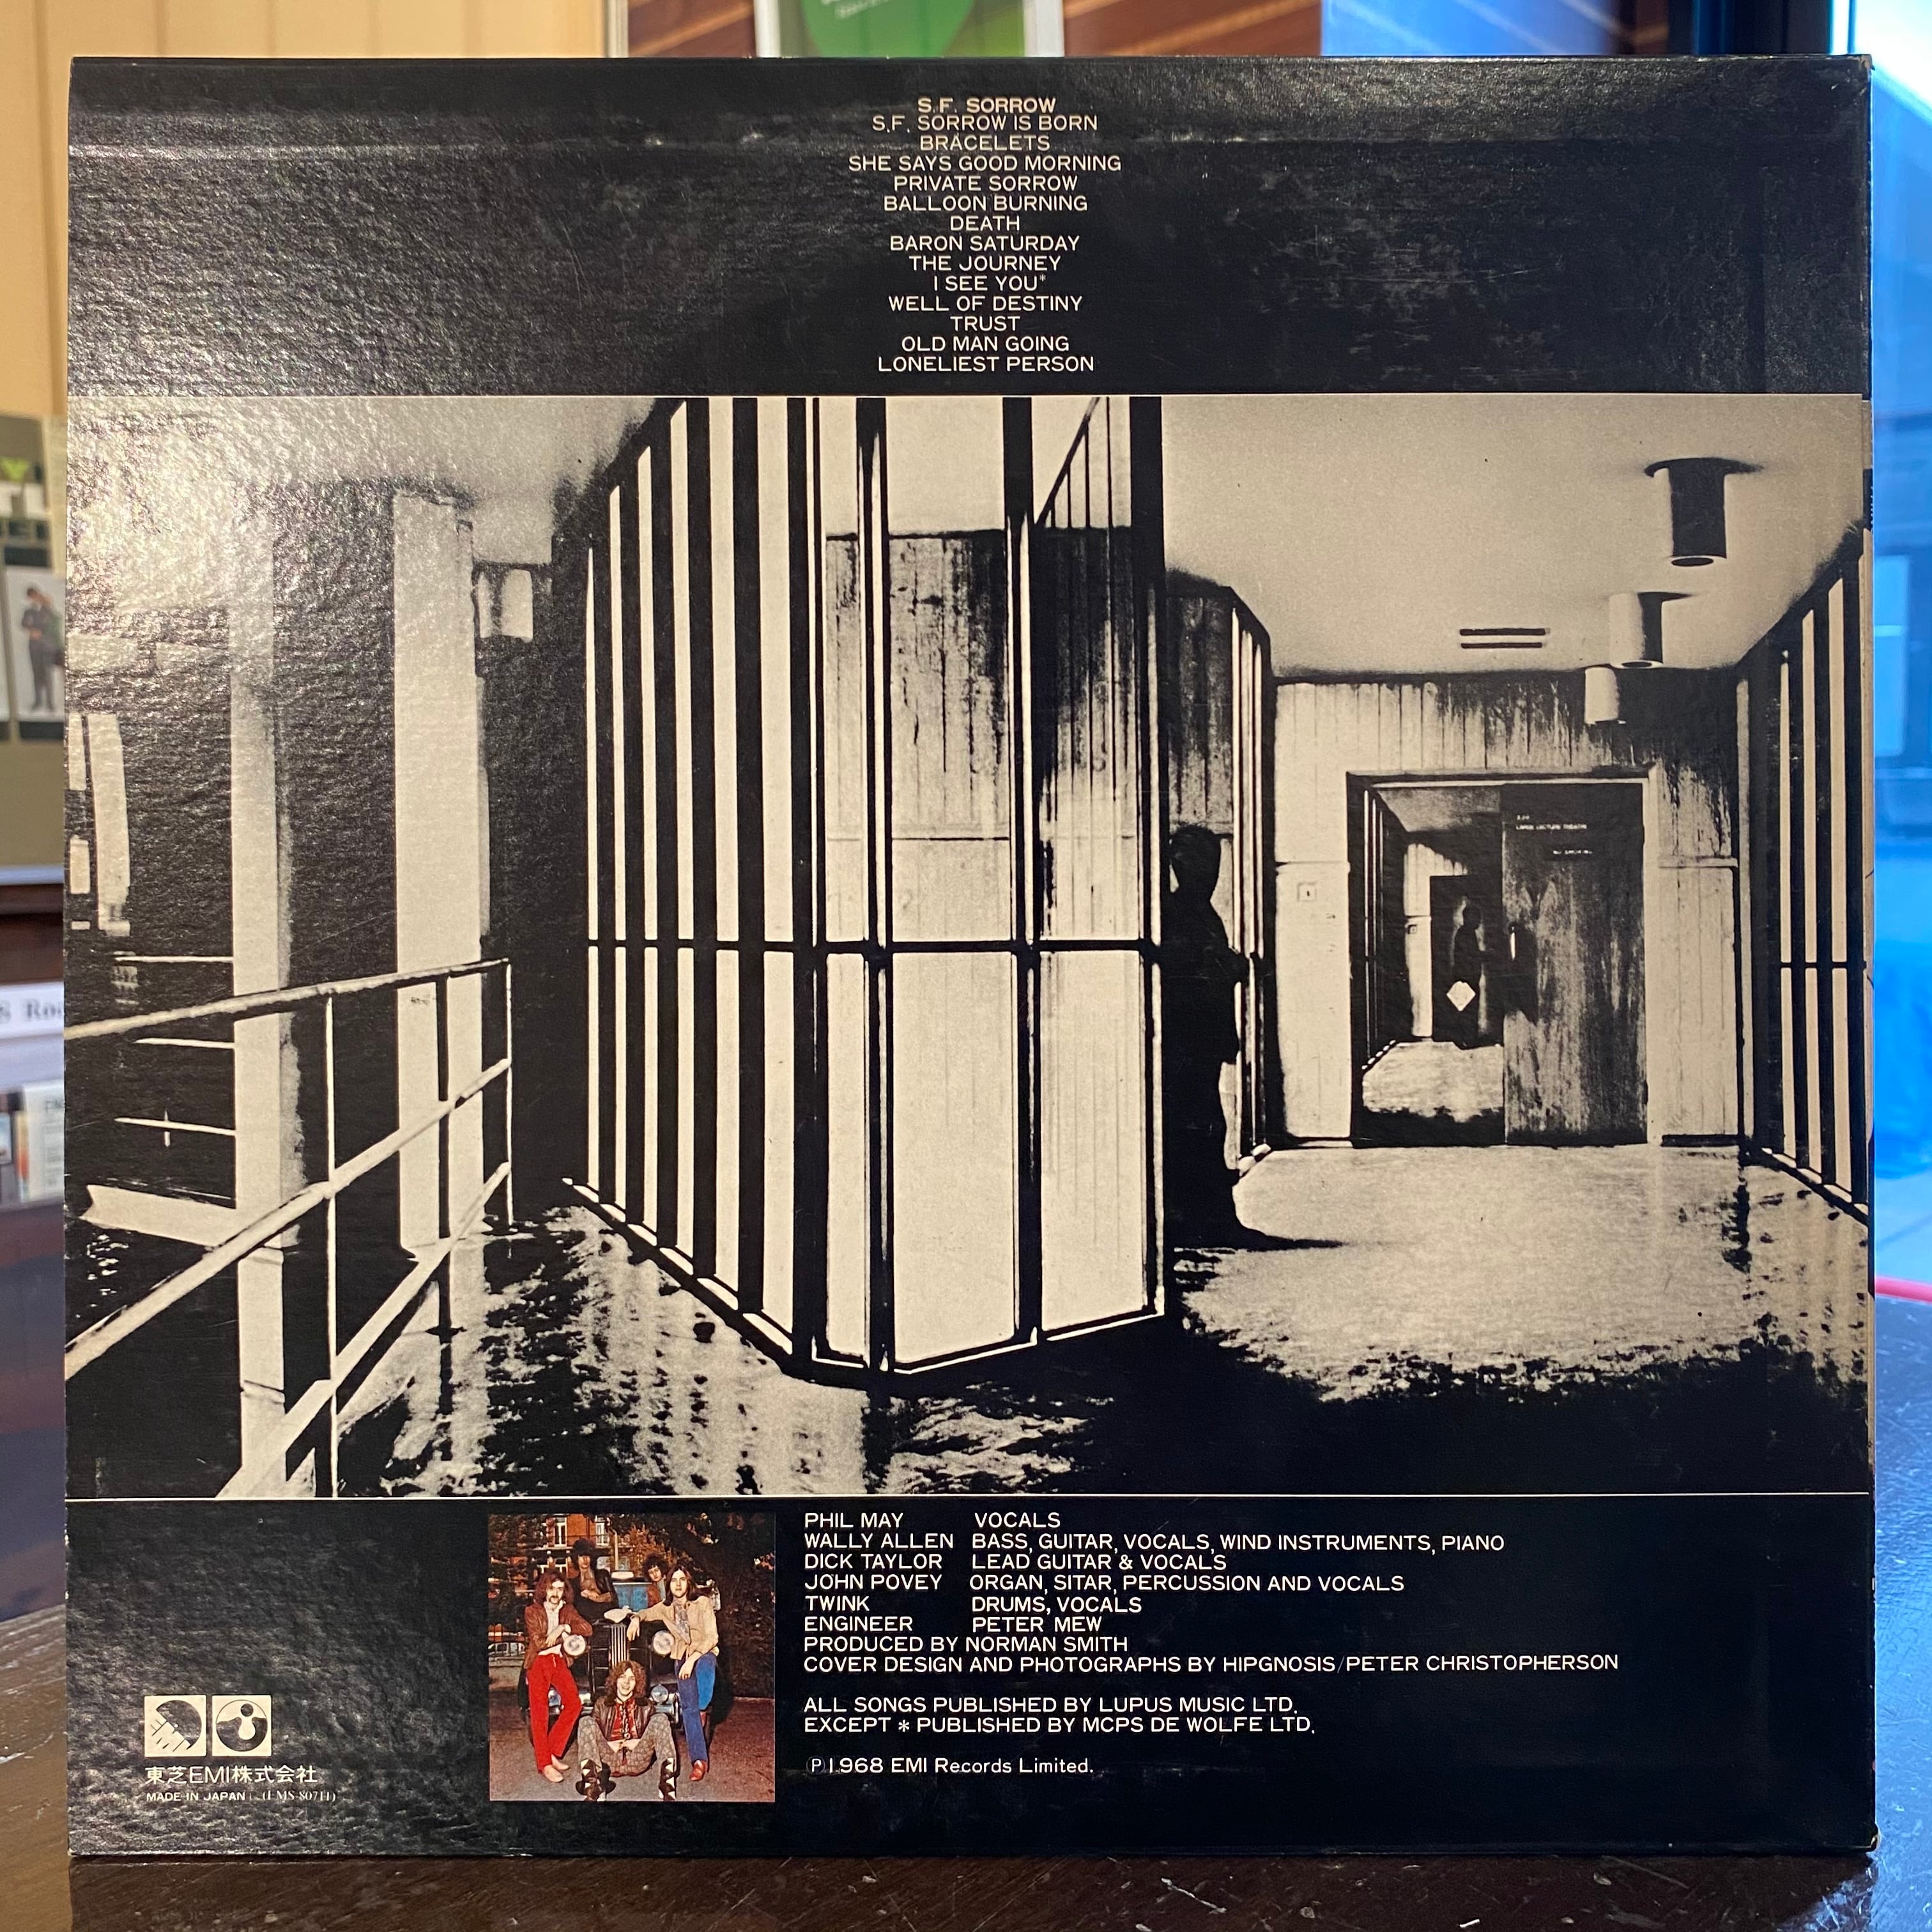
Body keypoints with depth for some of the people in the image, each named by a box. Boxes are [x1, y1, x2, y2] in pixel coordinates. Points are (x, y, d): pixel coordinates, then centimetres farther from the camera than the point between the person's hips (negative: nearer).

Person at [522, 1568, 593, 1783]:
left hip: (559, 1661, 4)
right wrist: (563, 1634, -10)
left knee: (574, 1704, -9)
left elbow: (587, 1629, -3)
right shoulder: (532, 1611, -3)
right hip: (538, 1662, -4)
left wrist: (565, 1628, -17)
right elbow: (538, 1642, -13)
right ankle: (544, 1763, -4)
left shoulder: (567, 1611, 10)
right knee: (540, 1713, -7)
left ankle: (554, 1752, 4)